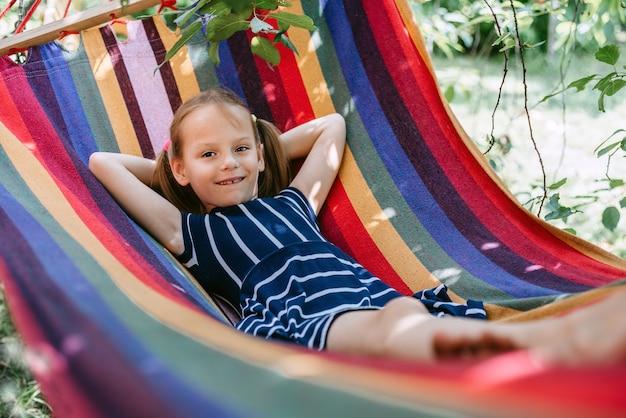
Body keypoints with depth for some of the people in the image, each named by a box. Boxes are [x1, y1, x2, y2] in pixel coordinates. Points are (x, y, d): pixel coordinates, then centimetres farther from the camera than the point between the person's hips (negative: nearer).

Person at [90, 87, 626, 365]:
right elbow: (102, 161, 26)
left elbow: (333, 124, 50)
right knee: (387, 328, -40)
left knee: (402, 310, -34)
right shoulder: (189, 231, 25)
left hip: (363, 288, 5)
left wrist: (268, 148, 47)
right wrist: (167, 168, 41)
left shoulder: (291, 201, 36)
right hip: (296, 315, -5)